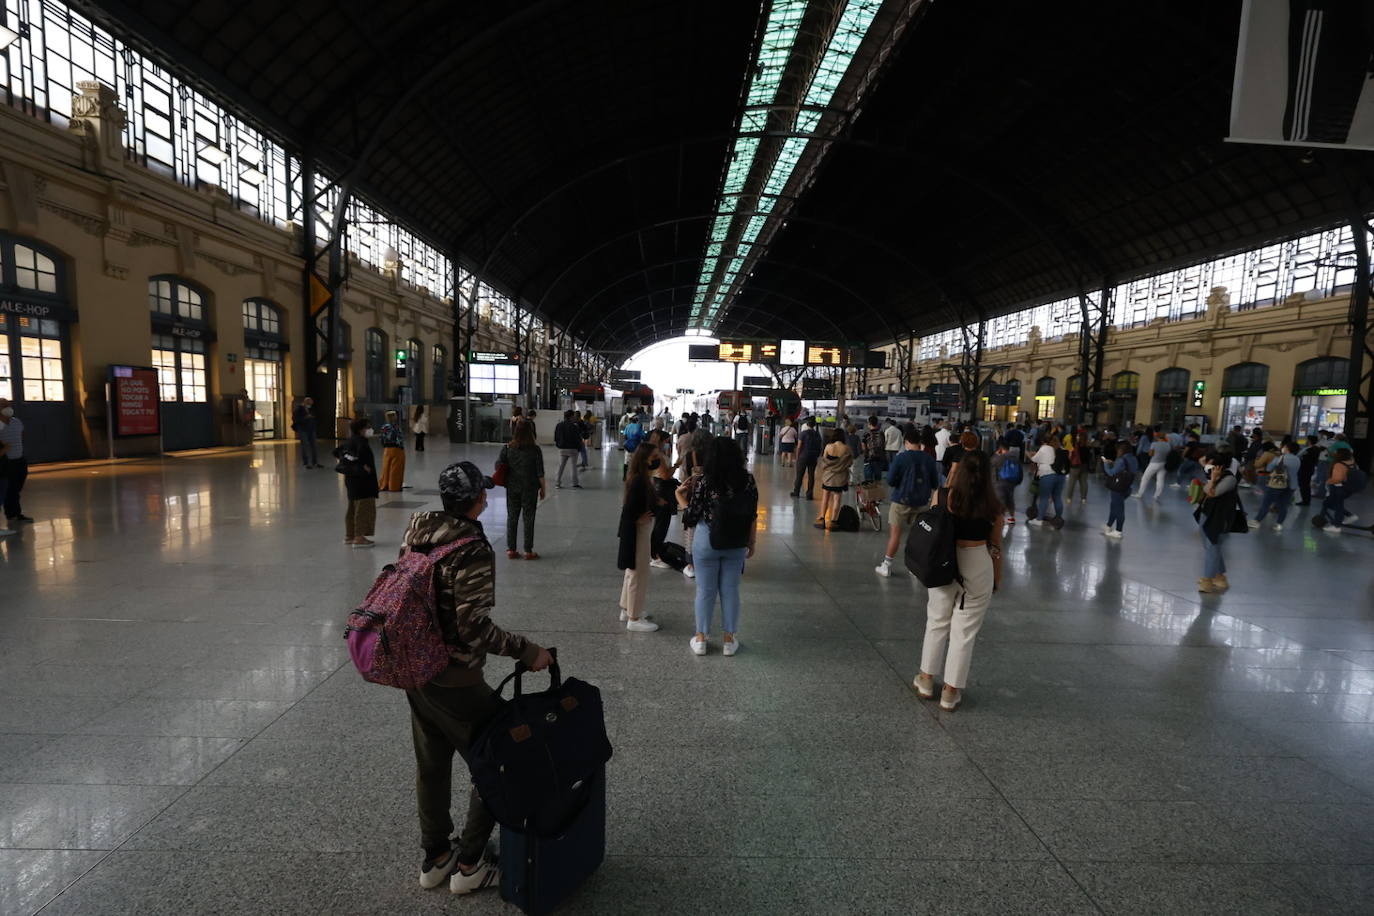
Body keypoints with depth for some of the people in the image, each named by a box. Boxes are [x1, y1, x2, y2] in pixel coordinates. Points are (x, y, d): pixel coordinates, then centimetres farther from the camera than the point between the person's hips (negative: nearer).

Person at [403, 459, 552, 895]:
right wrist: (527, 651, -19)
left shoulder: (417, 531, 0)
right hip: (455, 681, -8)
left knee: (431, 766, 23)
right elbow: (474, 625, -27)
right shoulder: (473, 550, -24)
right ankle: (469, 864, 21)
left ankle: (435, 858, 40)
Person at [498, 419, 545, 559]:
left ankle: (511, 549, 15)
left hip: (512, 488, 2)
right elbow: (540, 472, -9)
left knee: (512, 518, 12)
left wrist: (506, 479, 11)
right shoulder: (535, 450, -11)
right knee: (528, 519, 6)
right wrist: (543, 489, 2)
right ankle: (528, 551, 10)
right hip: (530, 489, -2)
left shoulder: (507, 448, -4)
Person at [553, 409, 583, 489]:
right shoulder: (574, 426, -15)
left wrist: (558, 445, 16)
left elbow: (555, 438, 7)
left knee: (561, 466, 10)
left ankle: (557, 483, 9)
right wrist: (579, 448, -1)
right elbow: (578, 438, -13)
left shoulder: (558, 426, 3)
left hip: (562, 449, 5)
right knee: (574, 466, 5)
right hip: (573, 449, -5)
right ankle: (575, 484, 9)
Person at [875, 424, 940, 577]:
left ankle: (886, 566, 10)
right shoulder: (929, 459, -2)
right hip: (921, 502, 3)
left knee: (895, 533, 4)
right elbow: (935, 483, 4)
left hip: (902, 500, -3)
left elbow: (890, 481, -12)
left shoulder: (900, 458, -13)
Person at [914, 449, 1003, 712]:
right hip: (978, 567, -1)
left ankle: (927, 680, 29)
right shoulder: (992, 507, -7)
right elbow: (996, 546, 2)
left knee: (937, 622, 18)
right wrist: (998, 577, 13)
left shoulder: (943, 497, -7)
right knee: (965, 629, 9)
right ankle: (951, 692, 18)